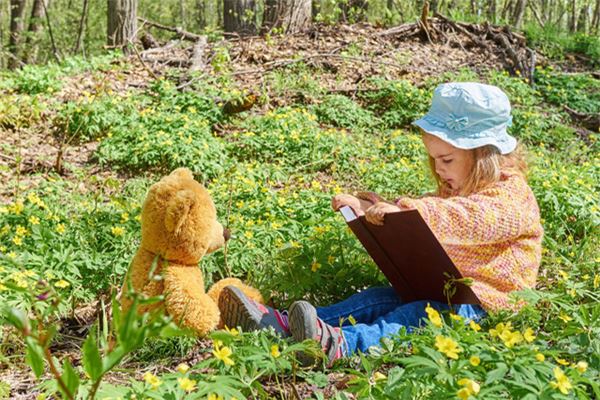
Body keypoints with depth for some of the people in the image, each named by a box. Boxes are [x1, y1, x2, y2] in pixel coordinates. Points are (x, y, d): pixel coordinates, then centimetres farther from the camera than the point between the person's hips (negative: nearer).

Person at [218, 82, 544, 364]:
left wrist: (404, 211, -44)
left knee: (420, 315, -34)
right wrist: (378, 209, 5)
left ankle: (340, 344, -60)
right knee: (377, 299, -12)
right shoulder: (455, 190, 19)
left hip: (481, 301, -8)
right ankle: (281, 324, -28)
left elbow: (467, 218, -32)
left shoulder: (512, 198, -12)